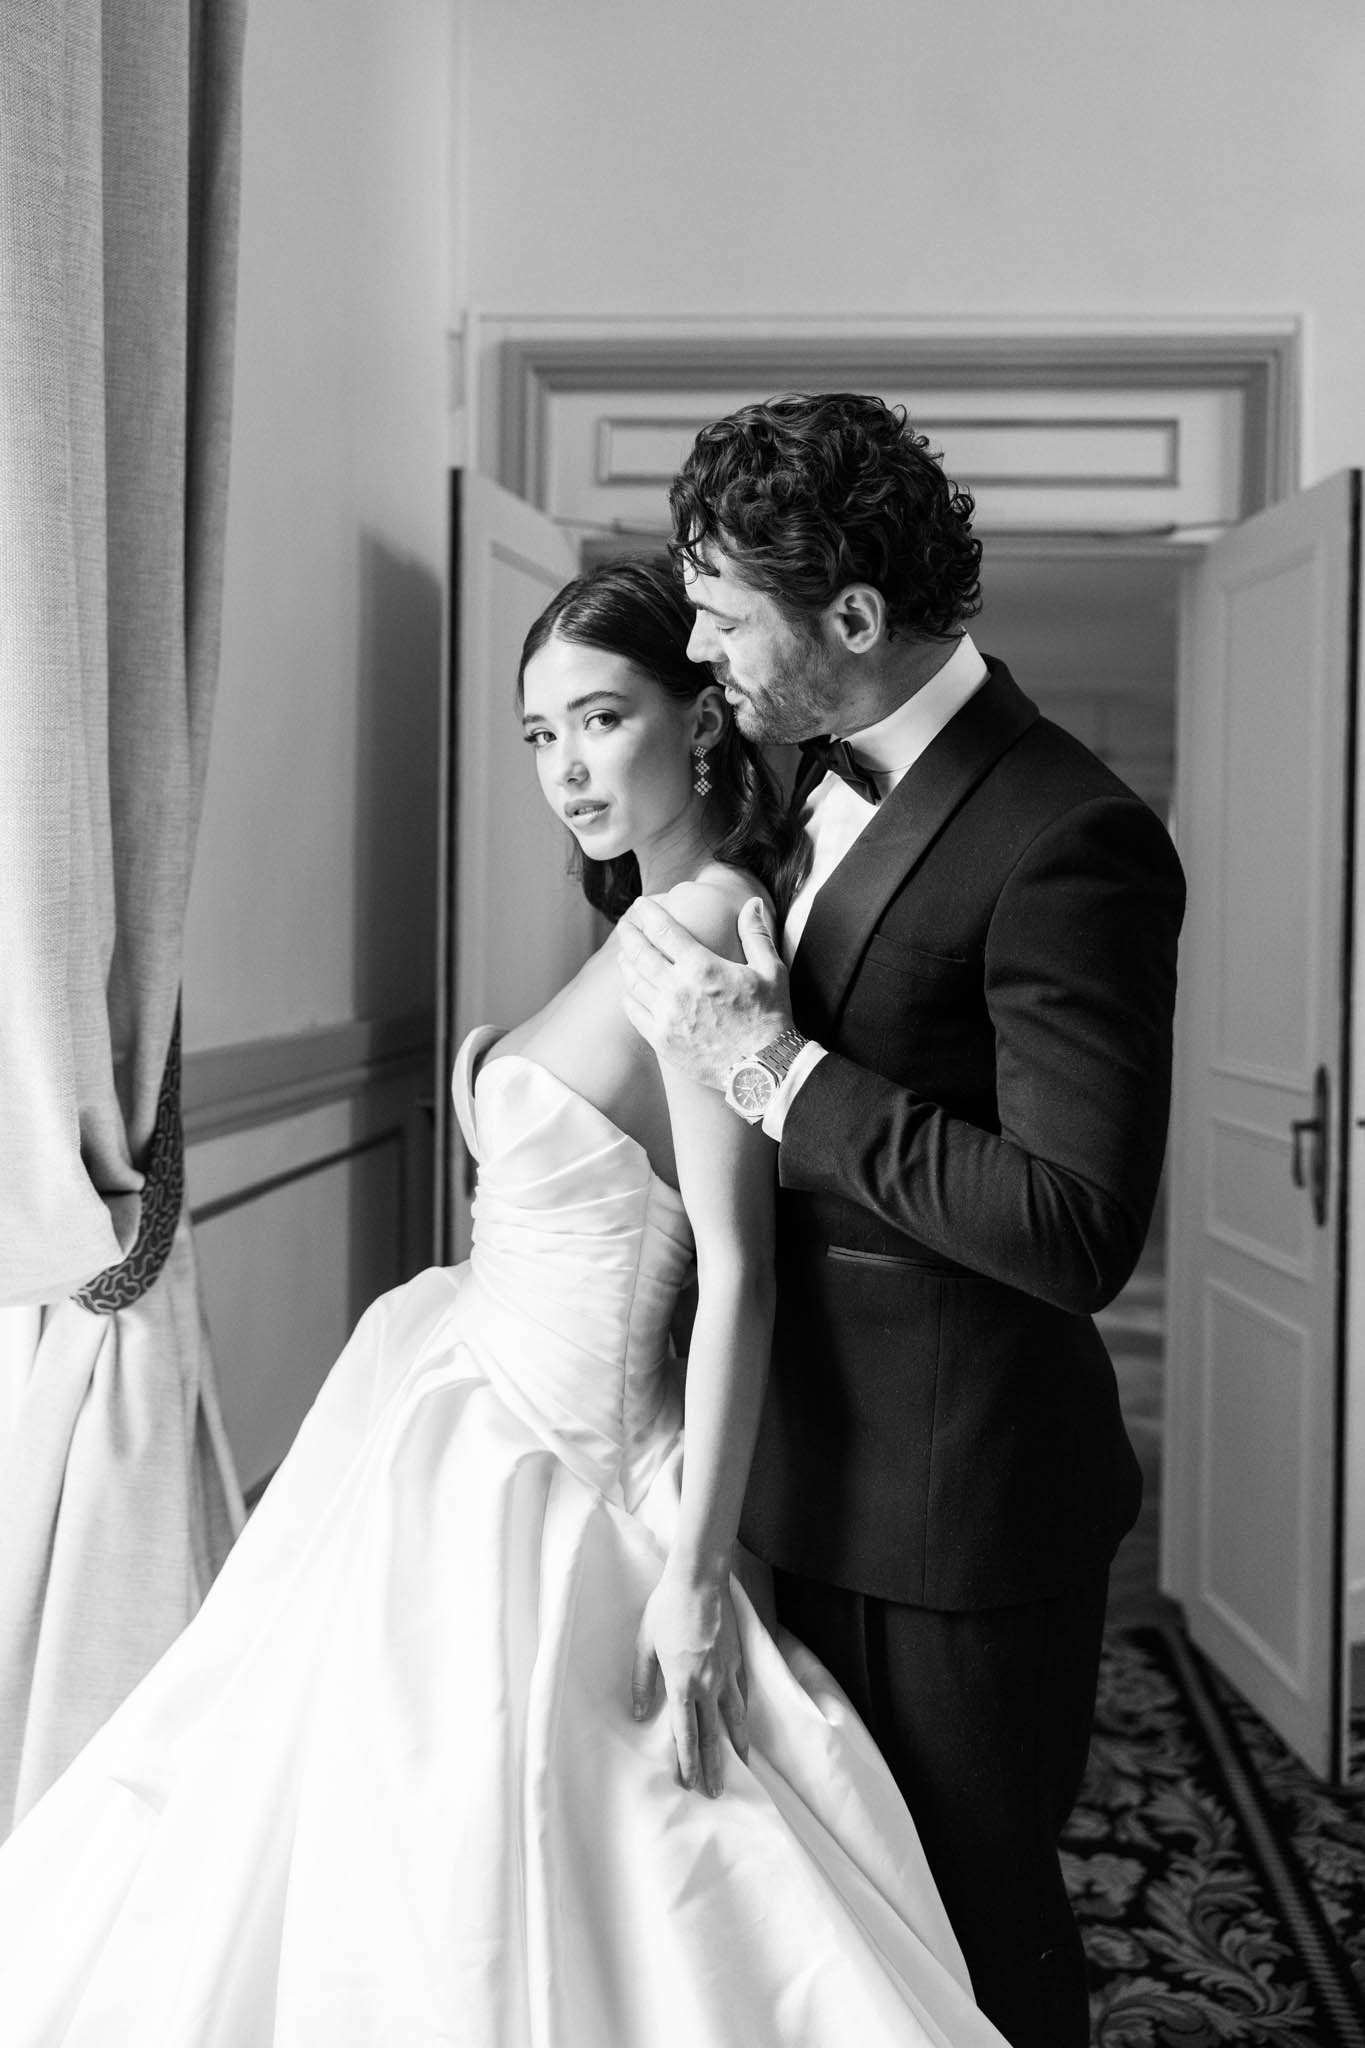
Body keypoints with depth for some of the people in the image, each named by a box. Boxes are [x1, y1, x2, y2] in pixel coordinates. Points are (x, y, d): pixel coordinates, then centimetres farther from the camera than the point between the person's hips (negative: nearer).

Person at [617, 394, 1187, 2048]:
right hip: (803, 1469, 8)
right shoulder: (814, 777, 5)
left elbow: (1080, 1234, -26)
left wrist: (776, 1071, -26)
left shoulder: (1068, 840, -22)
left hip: (957, 1507, -8)